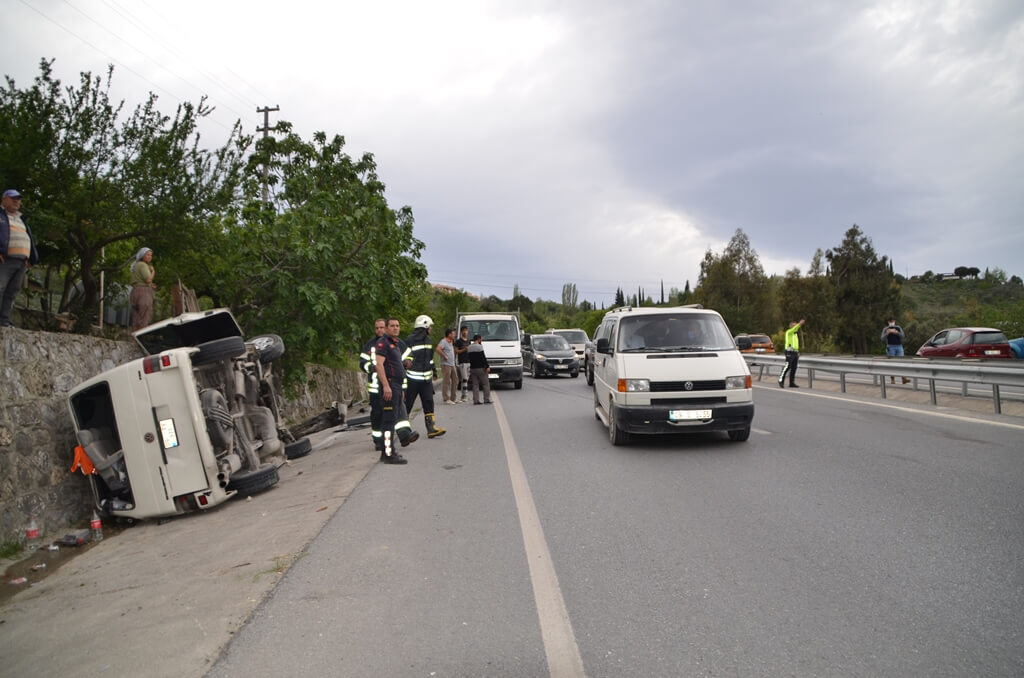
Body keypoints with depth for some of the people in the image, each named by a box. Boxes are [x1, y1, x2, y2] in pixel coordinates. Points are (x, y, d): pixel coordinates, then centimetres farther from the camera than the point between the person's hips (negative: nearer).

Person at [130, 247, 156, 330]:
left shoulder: (136, 265, 20)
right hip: (143, 292, -9)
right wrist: (153, 271, -1)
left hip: (135, 292, 9)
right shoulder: (143, 265, -9)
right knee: (145, 320, -11)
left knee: (136, 320, 7)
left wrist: (149, 286, 16)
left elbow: (133, 283, 21)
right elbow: (148, 280, -19)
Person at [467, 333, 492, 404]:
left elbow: (469, 358, 16)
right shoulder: (479, 346, -9)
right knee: (486, 384, 2)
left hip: (472, 368, 6)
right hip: (480, 368, -6)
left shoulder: (469, 347, 12)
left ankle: (476, 400, 1)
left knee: (475, 385, 6)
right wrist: (487, 366, -12)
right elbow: (483, 358, -14)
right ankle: (486, 399, -1)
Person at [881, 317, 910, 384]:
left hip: (899, 347, 2)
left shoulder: (898, 328, 11)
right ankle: (892, 379, -1)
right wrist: (887, 333, -26)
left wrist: (896, 332, -21)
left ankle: (904, 379, -11)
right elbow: (883, 339, -7)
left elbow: (903, 336, -2)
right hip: (890, 347, -2)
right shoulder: (885, 329, 3)